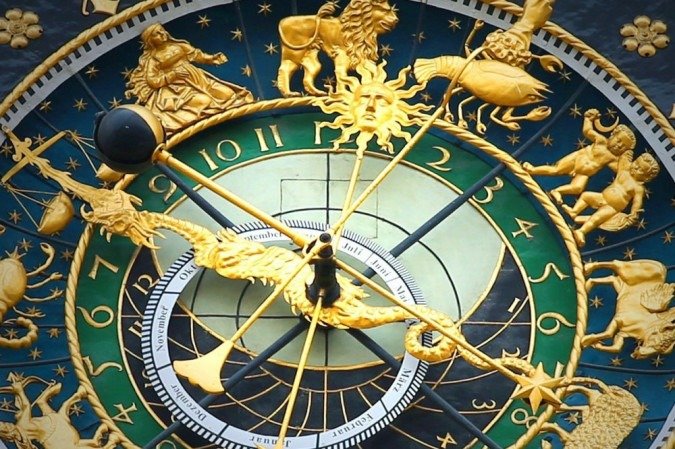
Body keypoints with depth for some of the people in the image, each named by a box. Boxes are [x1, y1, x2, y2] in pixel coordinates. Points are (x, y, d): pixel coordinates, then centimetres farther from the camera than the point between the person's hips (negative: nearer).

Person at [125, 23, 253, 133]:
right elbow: (152, 81, -7)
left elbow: (196, 54, 14)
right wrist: (173, 75, -17)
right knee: (204, 101, -33)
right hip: (178, 86, -5)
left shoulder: (178, 45, 13)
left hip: (197, 78, 5)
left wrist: (212, 58, -4)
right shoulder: (152, 58, 1)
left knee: (227, 93, -11)